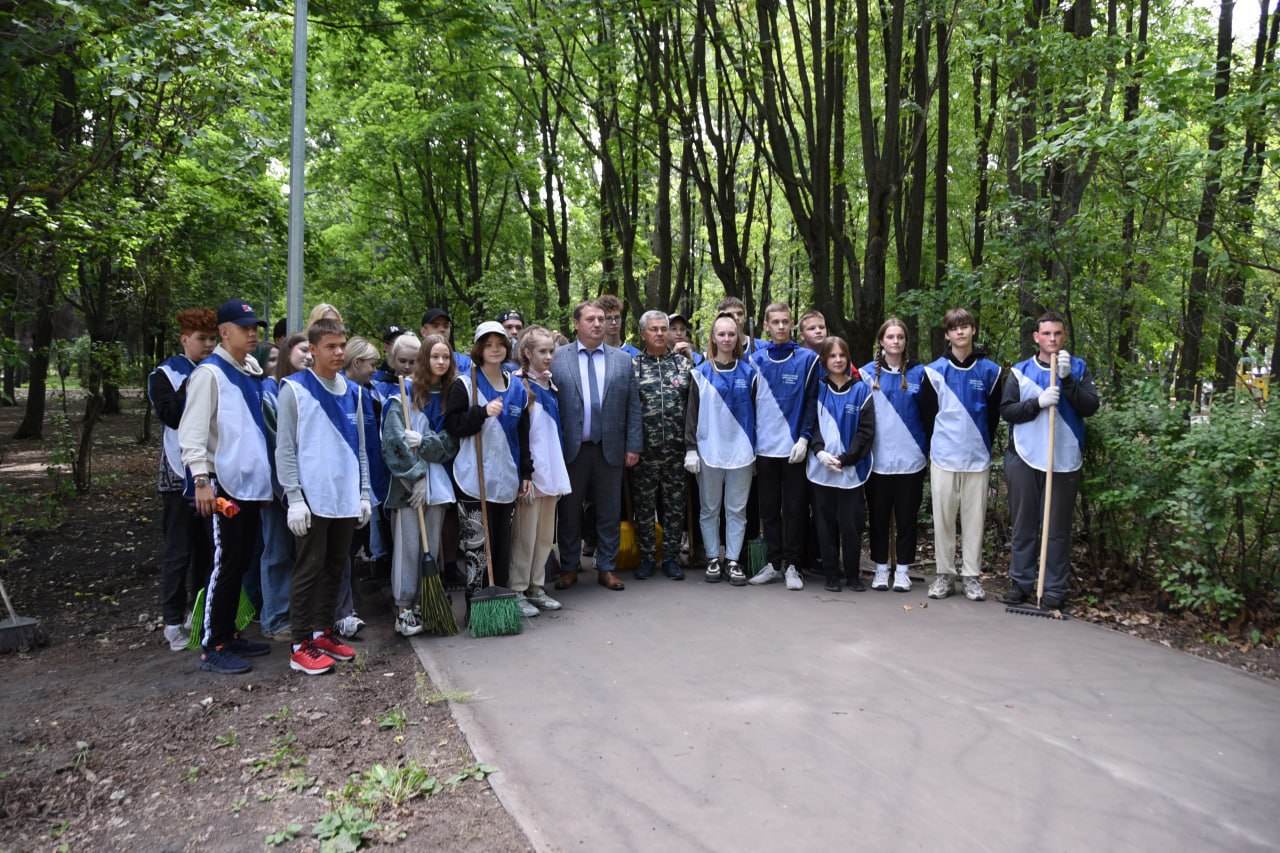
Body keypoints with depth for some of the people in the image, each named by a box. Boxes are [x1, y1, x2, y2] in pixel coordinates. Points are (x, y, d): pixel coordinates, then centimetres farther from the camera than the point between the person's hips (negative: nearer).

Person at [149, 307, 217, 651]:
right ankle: (173, 622, 10)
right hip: (181, 474, -4)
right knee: (179, 552, 1)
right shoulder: (165, 374, 0)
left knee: (208, 548, 11)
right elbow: (172, 414, -16)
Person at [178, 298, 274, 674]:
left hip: (250, 483, 8)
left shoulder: (251, 373, 14)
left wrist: (265, 478, 19)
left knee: (241, 562, 13)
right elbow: (192, 430, -16)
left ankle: (228, 635, 24)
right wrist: (201, 479, -23)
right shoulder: (210, 373, -10)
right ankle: (211, 647, 6)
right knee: (224, 564, -4)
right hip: (223, 485, -8)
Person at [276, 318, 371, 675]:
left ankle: (323, 632, 26)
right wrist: (294, 498, -13)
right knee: (309, 570, 0)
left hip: (346, 498, 6)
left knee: (335, 568, 13)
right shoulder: (294, 389, -5)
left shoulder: (353, 391, 12)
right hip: (312, 497, -6)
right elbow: (285, 448, -7)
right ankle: (302, 645, 9)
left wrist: (365, 493, 12)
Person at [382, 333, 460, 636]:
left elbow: (451, 441, 3)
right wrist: (416, 476, -12)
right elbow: (394, 441, -8)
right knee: (408, 545, -3)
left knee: (431, 545, 7)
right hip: (407, 482, -4)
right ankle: (403, 608, 5)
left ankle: (424, 605, 16)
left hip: (437, 480, 4)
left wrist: (424, 442, -14)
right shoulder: (404, 396, -2)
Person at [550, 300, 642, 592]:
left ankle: (606, 568, 22)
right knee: (569, 511, 9)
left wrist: (633, 446, 0)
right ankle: (569, 568, 23)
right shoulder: (557, 357, 1)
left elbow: (633, 406, 6)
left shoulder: (622, 359, 7)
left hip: (610, 449, 2)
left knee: (609, 513, 9)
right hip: (571, 448, -1)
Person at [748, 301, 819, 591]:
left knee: (794, 509, 3)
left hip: (794, 447, -2)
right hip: (764, 447, 3)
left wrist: (804, 438, -10)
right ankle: (773, 563, 20)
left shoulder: (807, 358, 0)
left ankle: (791, 565, 13)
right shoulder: (755, 360, 7)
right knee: (769, 509, 9)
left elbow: (812, 401, -2)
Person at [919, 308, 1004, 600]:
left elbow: (994, 414, 11)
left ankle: (972, 575, 13)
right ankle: (944, 573, 14)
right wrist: (939, 443, 8)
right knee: (943, 518, 4)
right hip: (943, 456, 0)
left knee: (975, 518, 4)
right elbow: (927, 413, 8)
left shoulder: (989, 371, 4)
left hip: (977, 456, 0)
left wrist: (982, 444, 11)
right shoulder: (934, 371, 2)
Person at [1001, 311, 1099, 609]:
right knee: (1024, 525, 7)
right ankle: (1021, 582, 16)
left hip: (1064, 460, 0)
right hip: (1024, 459, 1)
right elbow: (1006, 410, 0)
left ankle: (1055, 589, 10)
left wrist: (1067, 379, -16)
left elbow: (1090, 407, -5)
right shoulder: (1020, 371, 7)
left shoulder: (1078, 369, 7)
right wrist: (1038, 402, -15)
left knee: (1058, 528, 3)